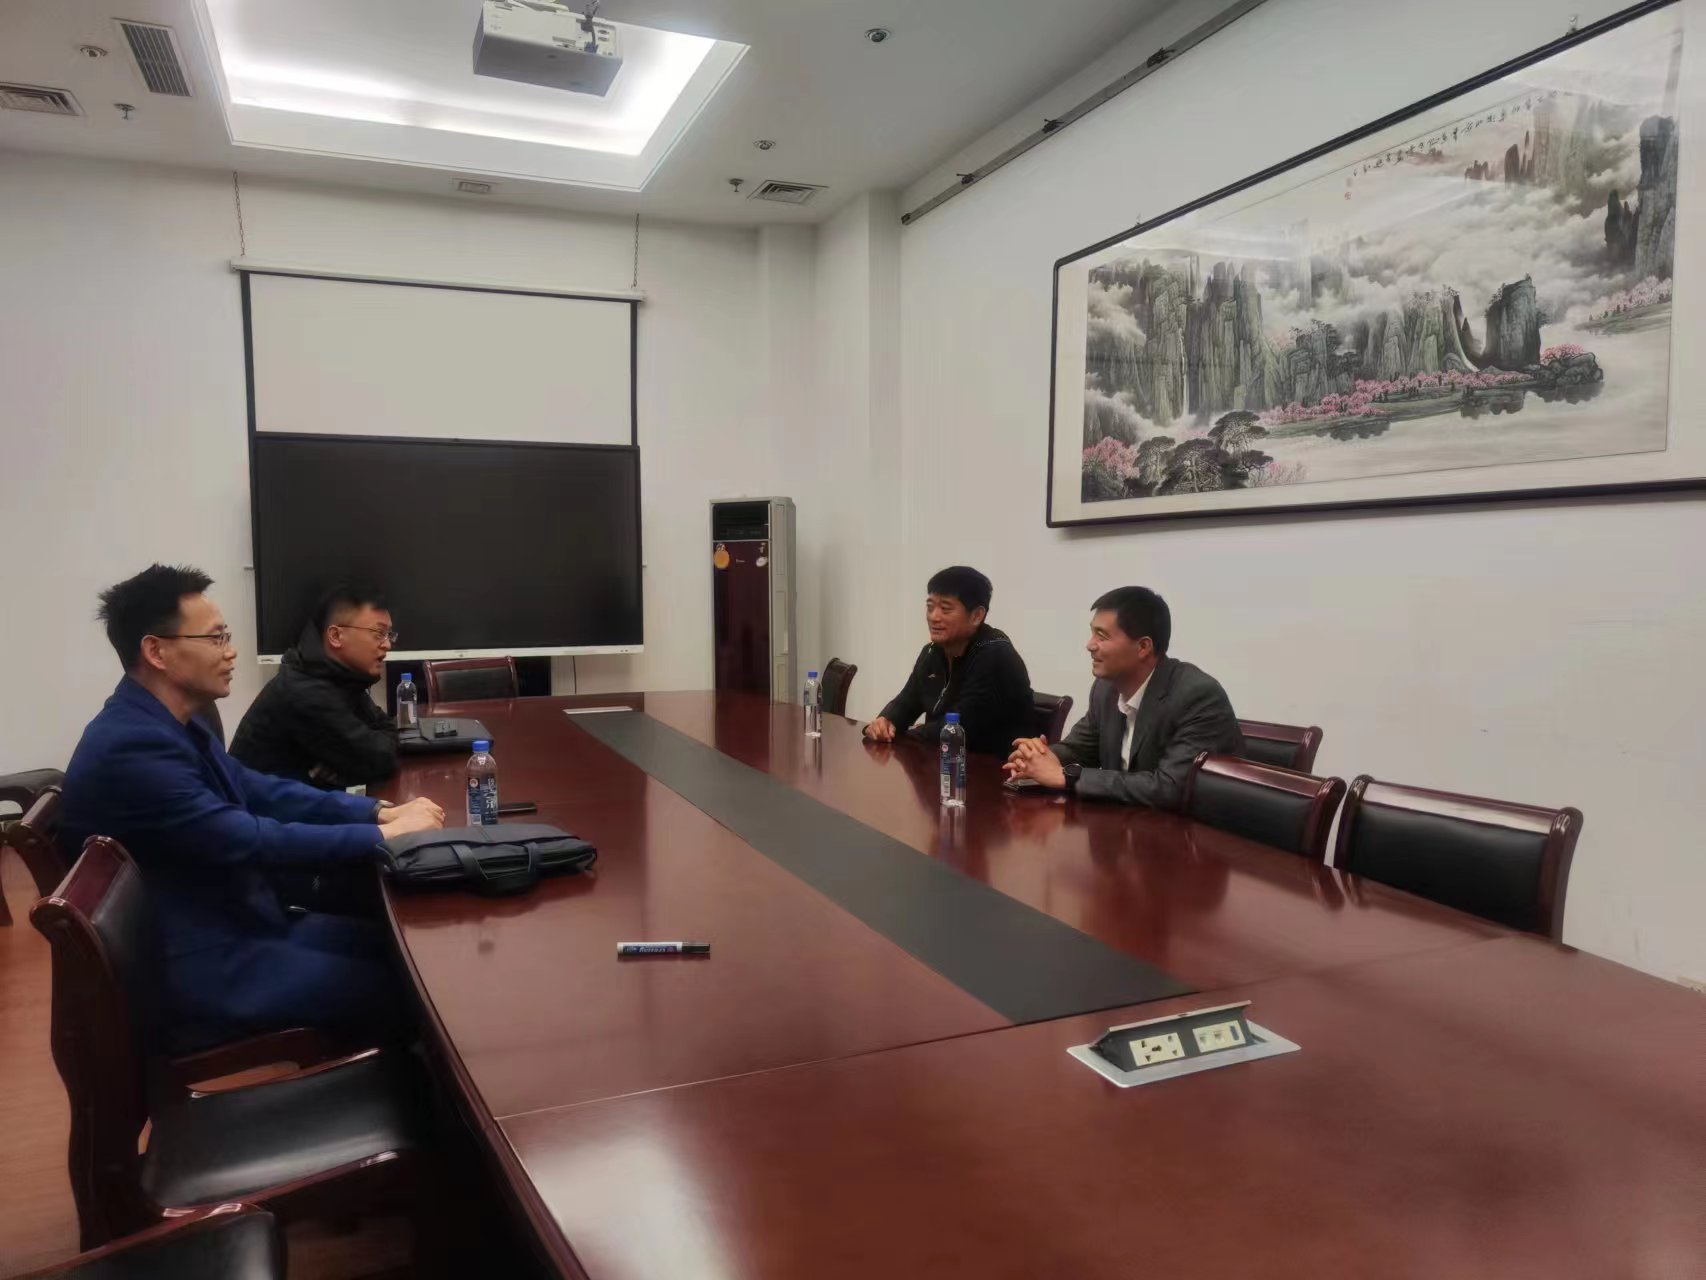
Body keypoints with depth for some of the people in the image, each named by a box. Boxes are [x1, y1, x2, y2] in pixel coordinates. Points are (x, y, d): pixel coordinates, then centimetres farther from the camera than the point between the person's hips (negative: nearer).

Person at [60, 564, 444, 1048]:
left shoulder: (169, 725, 7)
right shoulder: (130, 746, -24)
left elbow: (260, 791, 11)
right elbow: (250, 840, -25)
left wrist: (378, 810, -1)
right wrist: (384, 835, -18)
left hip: (240, 925, 9)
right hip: (198, 966, -9)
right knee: (397, 991, -12)